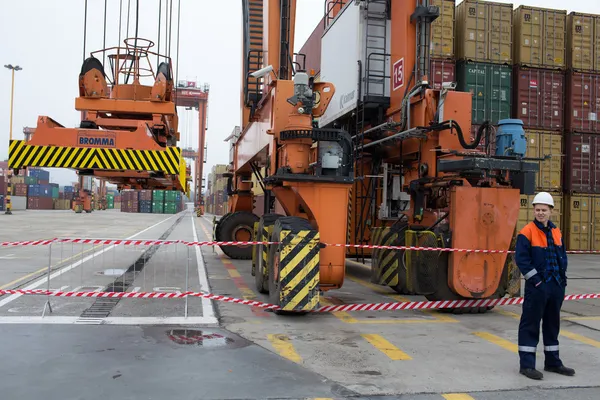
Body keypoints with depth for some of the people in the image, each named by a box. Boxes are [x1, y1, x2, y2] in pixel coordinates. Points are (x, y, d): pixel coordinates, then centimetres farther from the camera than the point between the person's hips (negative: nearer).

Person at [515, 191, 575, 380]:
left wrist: (562, 278, 9)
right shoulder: (527, 233, -10)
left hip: (556, 286, 7)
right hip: (536, 287, -7)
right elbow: (521, 259, -15)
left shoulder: (556, 233, 11)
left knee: (553, 323, 16)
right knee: (530, 324, -2)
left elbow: (562, 257, 19)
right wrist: (535, 280, -17)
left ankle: (552, 362, 29)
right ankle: (526, 364, 4)